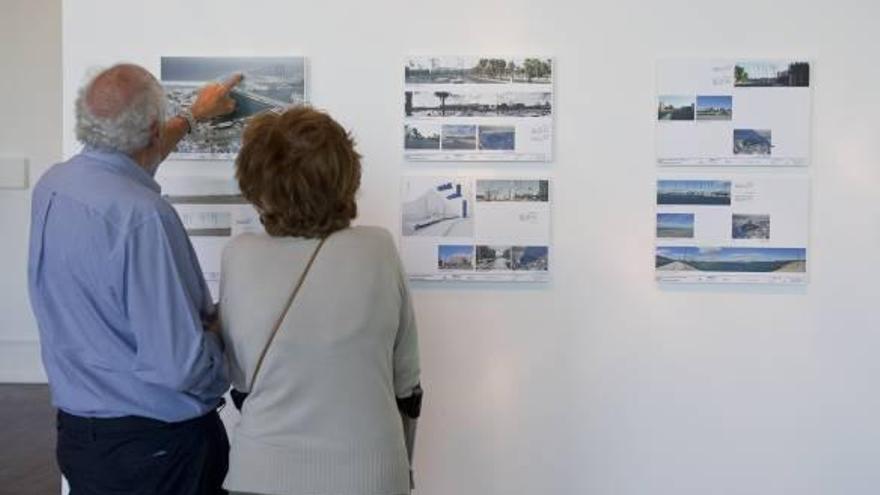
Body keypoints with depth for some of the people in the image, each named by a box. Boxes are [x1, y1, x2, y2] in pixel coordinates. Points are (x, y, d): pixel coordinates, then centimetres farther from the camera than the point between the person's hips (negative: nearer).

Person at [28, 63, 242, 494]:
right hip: (158, 443, -7)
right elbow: (180, 365, -30)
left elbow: (124, 161, 21)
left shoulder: (51, 185, -3)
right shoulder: (143, 216, -28)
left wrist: (194, 115, 34)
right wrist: (218, 329, -8)